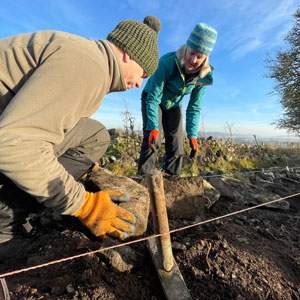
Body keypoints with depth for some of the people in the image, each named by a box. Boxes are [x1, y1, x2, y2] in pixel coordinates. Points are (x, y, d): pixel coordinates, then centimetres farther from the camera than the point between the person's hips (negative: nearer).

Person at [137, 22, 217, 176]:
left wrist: (192, 135, -24)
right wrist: (154, 128, -44)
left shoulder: (204, 76, -19)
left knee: (177, 145, -3)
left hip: (173, 105, 4)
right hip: (152, 98, -4)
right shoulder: (167, 63, -33)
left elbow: (194, 107, -15)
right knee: (152, 139, -23)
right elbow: (153, 98, -33)